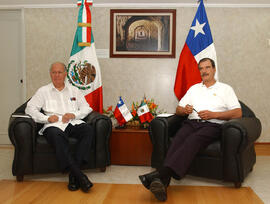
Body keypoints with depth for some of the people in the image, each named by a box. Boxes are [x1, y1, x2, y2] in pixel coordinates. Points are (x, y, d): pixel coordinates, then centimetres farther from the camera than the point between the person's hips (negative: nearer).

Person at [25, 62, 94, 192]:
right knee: (57, 135, -39)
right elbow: (30, 108, 8)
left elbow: (86, 108, 17)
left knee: (88, 129, -31)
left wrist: (74, 115, -4)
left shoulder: (74, 90, 24)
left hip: (73, 123, 3)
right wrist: (47, 118, -8)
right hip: (54, 125, -2)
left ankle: (73, 174, -34)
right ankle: (79, 175, -40)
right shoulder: (43, 91, 18)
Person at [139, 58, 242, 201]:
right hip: (191, 123, 3)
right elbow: (178, 110, 26)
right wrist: (184, 110, 0)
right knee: (178, 139, -32)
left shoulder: (225, 89, 16)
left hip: (211, 125, -3)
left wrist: (213, 114, -8)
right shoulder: (194, 88, 29)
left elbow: (238, 113, 4)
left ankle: (161, 174, -54)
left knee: (193, 140, -37)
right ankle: (162, 182, -51)